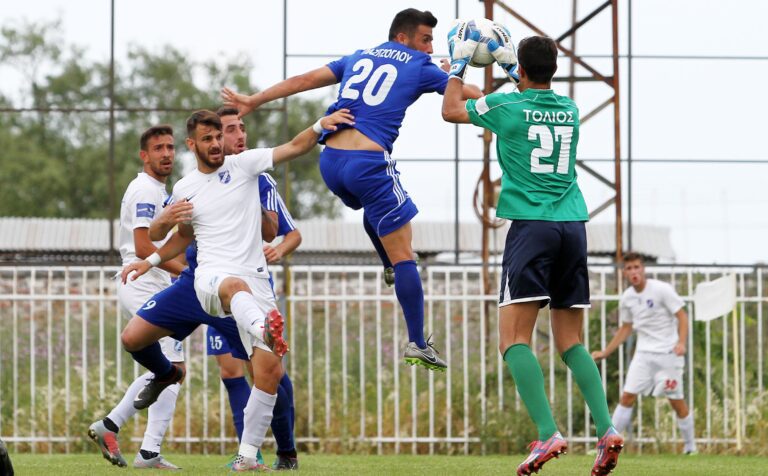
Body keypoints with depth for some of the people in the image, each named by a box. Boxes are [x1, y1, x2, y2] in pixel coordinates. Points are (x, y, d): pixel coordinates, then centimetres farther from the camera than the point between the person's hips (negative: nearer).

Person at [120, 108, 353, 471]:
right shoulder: (183, 189, 12)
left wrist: (321, 125, -20)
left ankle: (247, 457, -2)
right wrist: (150, 261, 18)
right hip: (211, 275, -1)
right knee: (236, 287, -42)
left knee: (270, 370, -11)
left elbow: (295, 147, -3)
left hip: (255, 283, 1)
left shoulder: (243, 164, 5)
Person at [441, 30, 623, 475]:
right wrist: (508, 63, 46)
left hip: (532, 226, -5)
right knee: (571, 341, 10)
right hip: (574, 225, 5)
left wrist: (459, 63, 30)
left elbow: (451, 110, 18)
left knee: (514, 338, -6)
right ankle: (607, 429, -7)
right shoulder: (570, 109, 13)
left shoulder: (506, 105, -2)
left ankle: (549, 434, -22)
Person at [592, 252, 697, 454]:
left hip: (668, 353, -4)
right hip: (643, 353, 4)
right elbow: (625, 329, 20)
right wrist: (605, 352, 17)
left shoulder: (662, 289, -10)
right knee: (627, 397, -5)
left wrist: (681, 343, -24)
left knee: (677, 402, -1)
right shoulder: (627, 298, 7)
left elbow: (682, 316, -9)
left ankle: (690, 447, 15)